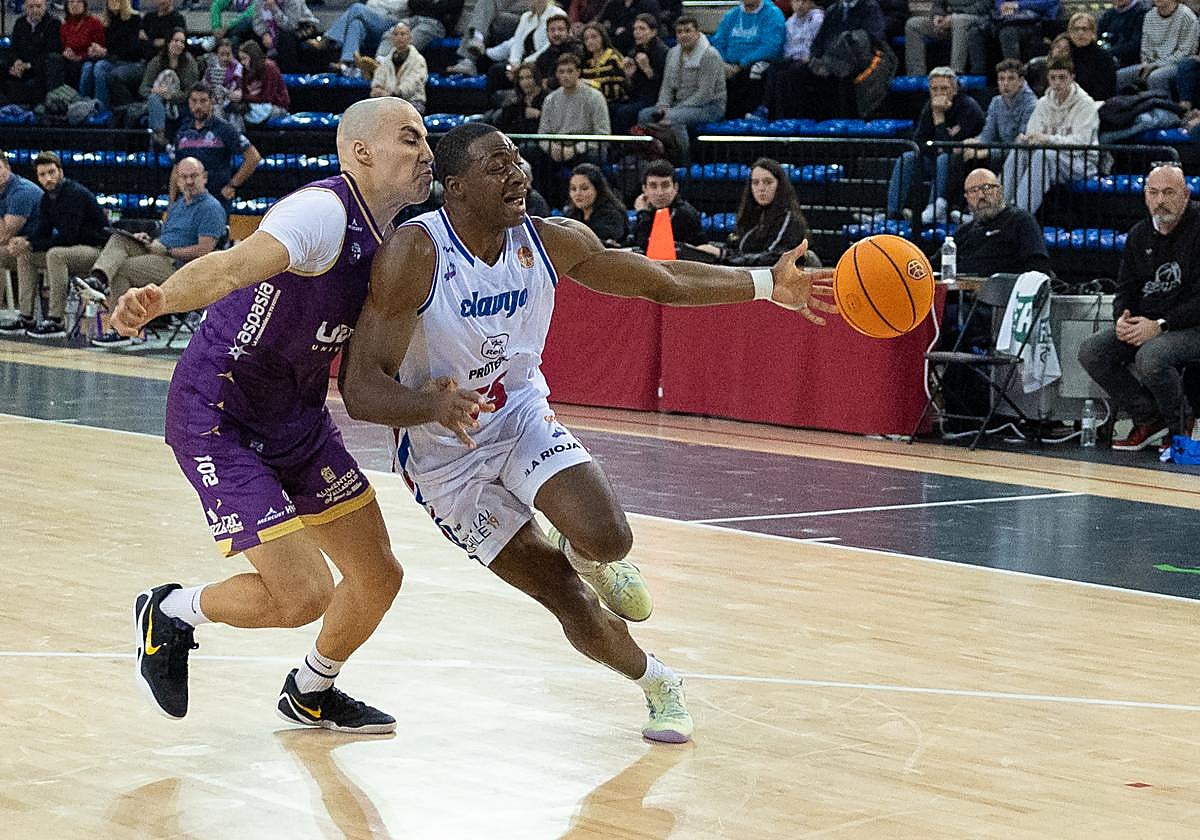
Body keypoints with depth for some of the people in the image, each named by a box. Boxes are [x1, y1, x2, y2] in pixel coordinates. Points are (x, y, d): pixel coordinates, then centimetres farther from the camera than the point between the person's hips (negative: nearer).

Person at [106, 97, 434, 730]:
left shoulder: (394, 240, 3)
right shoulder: (324, 211, -25)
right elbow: (231, 265, -43)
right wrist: (159, 299, -62)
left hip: (296, 417, 9)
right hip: (218, 416, -9)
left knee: (378, 579, 10)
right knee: (303, 595, -15)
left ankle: (311, 693, 38)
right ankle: (170, 613, 14)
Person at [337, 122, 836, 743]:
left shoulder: (549, 242, -10)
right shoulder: (414, 255, -26)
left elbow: (660, 279, 6)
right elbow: (361, 390, -28)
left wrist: (767, 285, 4)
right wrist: (433, 404, -48)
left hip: (523, 419, 3)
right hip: (446, 455, -3)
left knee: (607, 540, -25)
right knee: (565, 597, -4)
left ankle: (585, 554, 15)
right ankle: (658, 684, 26)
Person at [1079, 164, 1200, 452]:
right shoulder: (1140, 234, 11)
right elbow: (1125, 289, 16)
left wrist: (1160, 326, -23)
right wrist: (1123, 320, -7)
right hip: (1142, 324, 7)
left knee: (1150, 356, -36)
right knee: (1091, 351, -12)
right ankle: (1148, 419, -1)